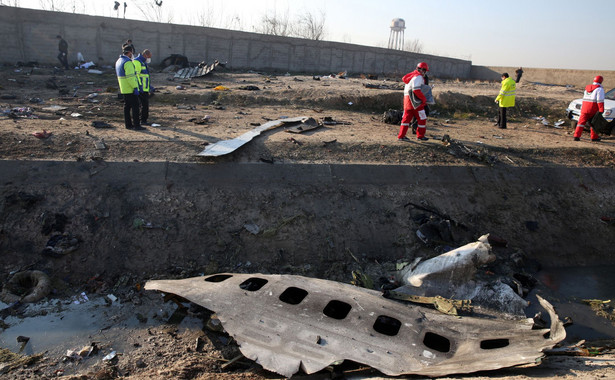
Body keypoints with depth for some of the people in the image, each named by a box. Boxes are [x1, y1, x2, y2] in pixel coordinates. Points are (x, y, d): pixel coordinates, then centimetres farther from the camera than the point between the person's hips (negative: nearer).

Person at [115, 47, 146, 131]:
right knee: (135, 106, -7)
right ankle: (136, 125, -8)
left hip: (124, 89, 10)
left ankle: (128, 124, 16)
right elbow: (130, 77, -24)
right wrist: (135, 87, -22)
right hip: (131, 89, -10)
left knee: (127, 106, 12)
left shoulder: (119, 61, 15)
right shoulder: (128, 62, -18)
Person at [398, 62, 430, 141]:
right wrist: (424, 99, -14)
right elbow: (416, 90, -22)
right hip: (415, 100, -9)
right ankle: (420, 136, 13)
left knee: (406, 118, 10)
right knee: (422, 119, 4)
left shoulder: (412, 75, 17)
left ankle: (401, 136, 7)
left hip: (407, 98, 9)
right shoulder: (418, 77, -12)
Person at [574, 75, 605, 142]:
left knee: (581, 121, 1)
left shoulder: (587, 88, 16)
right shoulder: (599, 89, -6)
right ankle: (594, 137, 17)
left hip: (584, 108, 5)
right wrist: (601, 111, -14)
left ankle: (576, 136, -10)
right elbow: (600, 101, -13)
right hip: (593, 109, -5)